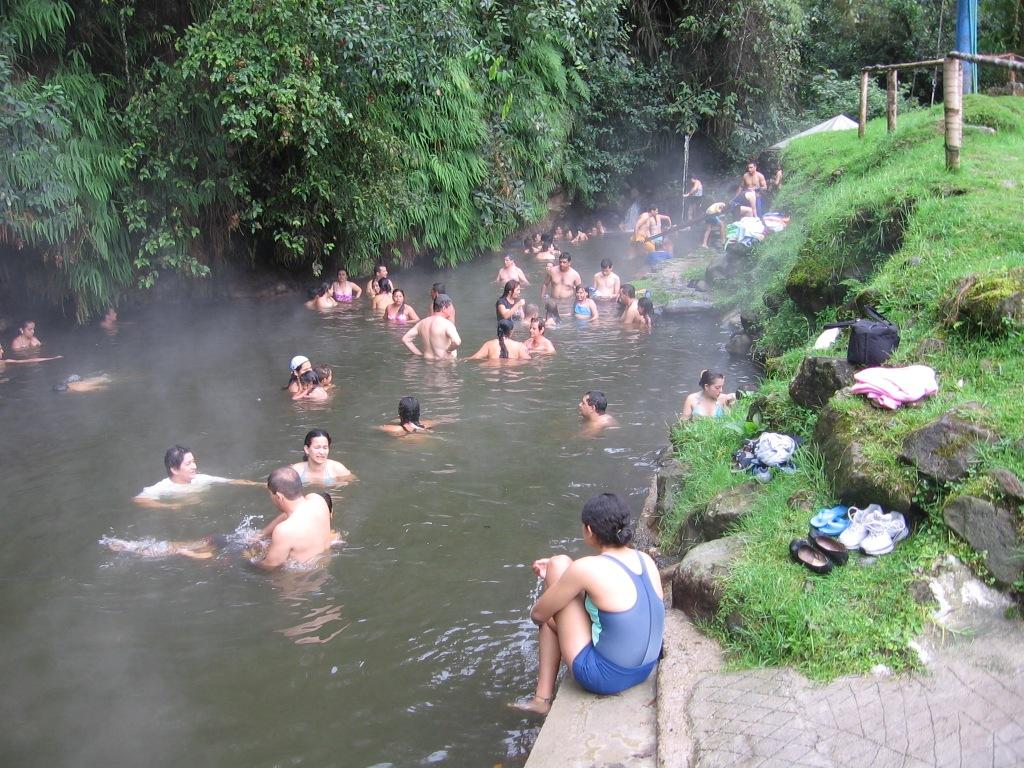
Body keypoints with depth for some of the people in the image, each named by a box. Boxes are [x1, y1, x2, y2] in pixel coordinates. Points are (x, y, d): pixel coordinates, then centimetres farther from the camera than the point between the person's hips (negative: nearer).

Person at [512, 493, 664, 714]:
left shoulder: (587, 568, -20)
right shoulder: (646, 560, 0)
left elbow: (538, 615, -6)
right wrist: (555, 578, 22)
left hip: (604, 677, -7)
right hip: (644, 670, 7)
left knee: (559, 563, -1)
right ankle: (542, 698, 30)